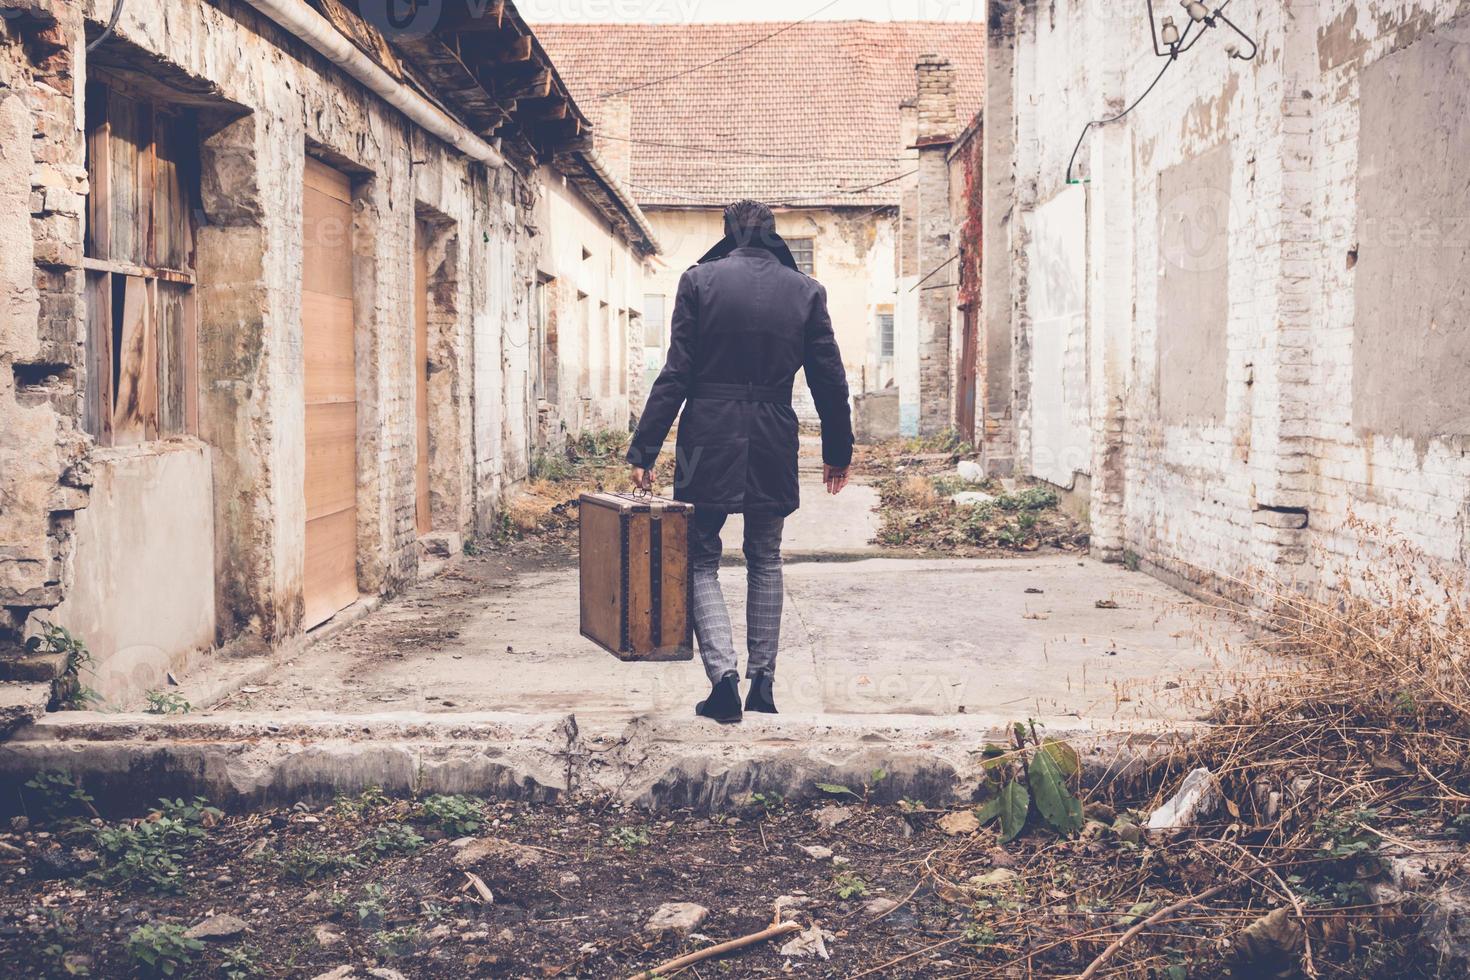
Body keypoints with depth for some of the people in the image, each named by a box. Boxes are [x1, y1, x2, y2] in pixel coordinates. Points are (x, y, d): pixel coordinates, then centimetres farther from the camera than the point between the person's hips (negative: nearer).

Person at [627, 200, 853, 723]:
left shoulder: (699, 280, -3)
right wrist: (838, 451, 18)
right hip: (773, 448, 2)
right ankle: (762, 683, 17)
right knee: (765, 562, 18)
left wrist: (644, 450, -4)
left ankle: (723, 673, -8)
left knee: (701, 561, 9)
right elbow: (830, 381, 6)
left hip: (709, 442, -2)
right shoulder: (806, 290, 3)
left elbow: (675, 374, -7)